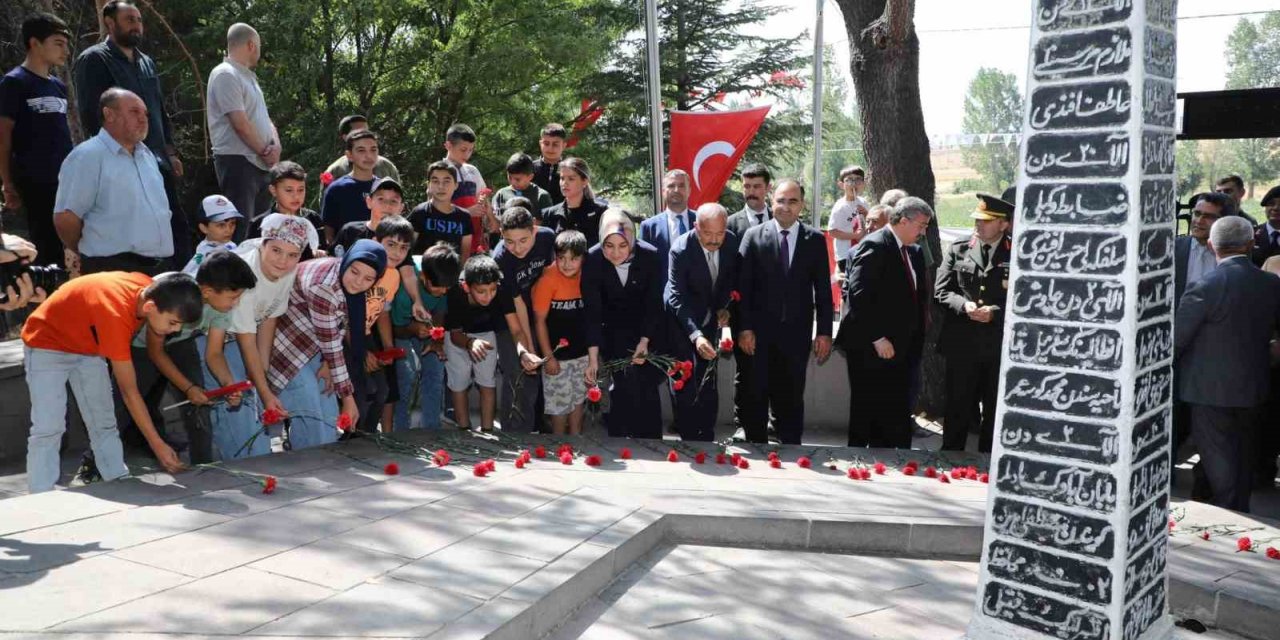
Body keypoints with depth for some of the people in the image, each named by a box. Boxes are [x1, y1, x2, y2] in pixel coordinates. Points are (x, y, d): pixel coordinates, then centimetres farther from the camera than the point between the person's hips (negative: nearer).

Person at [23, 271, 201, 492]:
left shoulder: (151, 290, -20)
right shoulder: (116, 314, -41)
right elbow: (129, 391, -34)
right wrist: (158, 445, -32)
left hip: (88, 346, 7)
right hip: (47, 344, -7)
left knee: (103, 424, 4)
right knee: (48, 428, -15)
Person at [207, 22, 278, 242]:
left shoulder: (248, 76, 20)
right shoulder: (225, 74, -9)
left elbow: (264, 117, 19)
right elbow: (240, 123, -17)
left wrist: (276, 144, -1)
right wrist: (265, 151, -7)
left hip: (260, 163, 9)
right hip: (238, 161, -9)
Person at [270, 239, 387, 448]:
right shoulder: (323, 286, -31)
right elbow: (330, 344, -28)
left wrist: (329, 362, -14)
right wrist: (348, 397, -22)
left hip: (314, 349, 8)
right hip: (289, 349, -8)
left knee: (330, 419, 8)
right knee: (312, 427, -11)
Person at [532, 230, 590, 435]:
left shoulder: (585, 276, -6)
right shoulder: (548, 280, -20)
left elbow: (588, 313, 5)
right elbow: (539, 320, -14)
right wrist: (548, 357, -11)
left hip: (581, 352, 5)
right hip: (557, 354, -5)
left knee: (578, 399, 18)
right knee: (560, 403, 7)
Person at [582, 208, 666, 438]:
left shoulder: (650, 256, -22)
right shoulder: (592, 260, -22)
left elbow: (654, 304, -12)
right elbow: (592, 311, -21)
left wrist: (645, 341, -19)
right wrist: (593, 357, -25)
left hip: (648, 328, 0)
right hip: (613, 332, 0)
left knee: (646, 389, -4)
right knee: (620, 389, -9)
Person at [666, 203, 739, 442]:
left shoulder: (731, 243, -12)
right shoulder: (681, 250, -26)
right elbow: (677, 298, -28)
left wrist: (725, 306, -9)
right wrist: (695, 335, -39)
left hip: (711, 320, 4)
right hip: (681, 322, -4)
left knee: (708, 383, 8)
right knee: (684, 382, -5)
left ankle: (706, 438, 18)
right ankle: (688, 437, 6)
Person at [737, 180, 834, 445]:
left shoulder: (815, 239, 4)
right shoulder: (753, 236, 0)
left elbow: (823, 290, 4)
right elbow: (743, 286, -3)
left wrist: (824, 332, 0)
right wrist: (744, 328, -9)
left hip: (796, 333, 1)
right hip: (759, 333, -1)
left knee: (791, 398, 8)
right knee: (756, 397, 8)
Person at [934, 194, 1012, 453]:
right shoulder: (958, 249, 5)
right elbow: (941, 291, 3)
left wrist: (995, 312, -17)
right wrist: (964, 305, -15)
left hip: (1000, 346, -1)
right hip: (962, 344, 1)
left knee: (995, 411, 10)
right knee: (957, 407, 8)